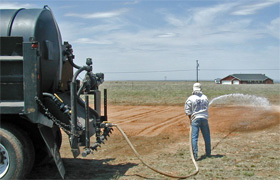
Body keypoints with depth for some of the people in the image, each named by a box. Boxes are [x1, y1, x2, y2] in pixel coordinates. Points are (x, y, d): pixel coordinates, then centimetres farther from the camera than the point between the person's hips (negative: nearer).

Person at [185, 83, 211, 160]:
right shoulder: (205, 97, 4)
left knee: (194, 137, -3)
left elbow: (187, 110, -6)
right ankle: (208, 153, 27)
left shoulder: (190, 99, -8)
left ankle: (195, 155, -10)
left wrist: (190, 118, 6)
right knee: (206, 137, 15)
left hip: (195, 119, -3)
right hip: (204, 118, 4)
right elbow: (206, 107, 12)